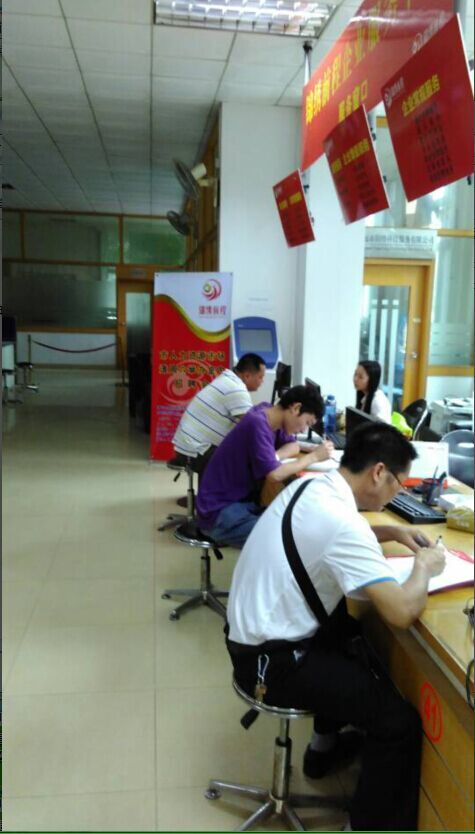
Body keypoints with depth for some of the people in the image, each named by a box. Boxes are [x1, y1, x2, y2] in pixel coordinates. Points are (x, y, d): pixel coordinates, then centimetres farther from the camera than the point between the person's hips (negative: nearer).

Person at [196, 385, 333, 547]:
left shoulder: (271, 414, 2)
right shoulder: (258, 423, -23)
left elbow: (294, 446, 12)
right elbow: (275, 474, -26)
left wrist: (273, 457, -10)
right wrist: (314, 456, -13)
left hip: (243, 500, 9)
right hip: (219, 511, -9)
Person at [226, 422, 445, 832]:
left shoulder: (312, 486, 1)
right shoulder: (343, 523, -27)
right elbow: (402, 612, -29)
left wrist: (392, 532, 9)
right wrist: (425, 566, -9)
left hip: (254, 632, 10)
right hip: (271, 659, -10)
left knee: (355, 638, 31)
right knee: (399, 720, -5)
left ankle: (325, 745, 45)